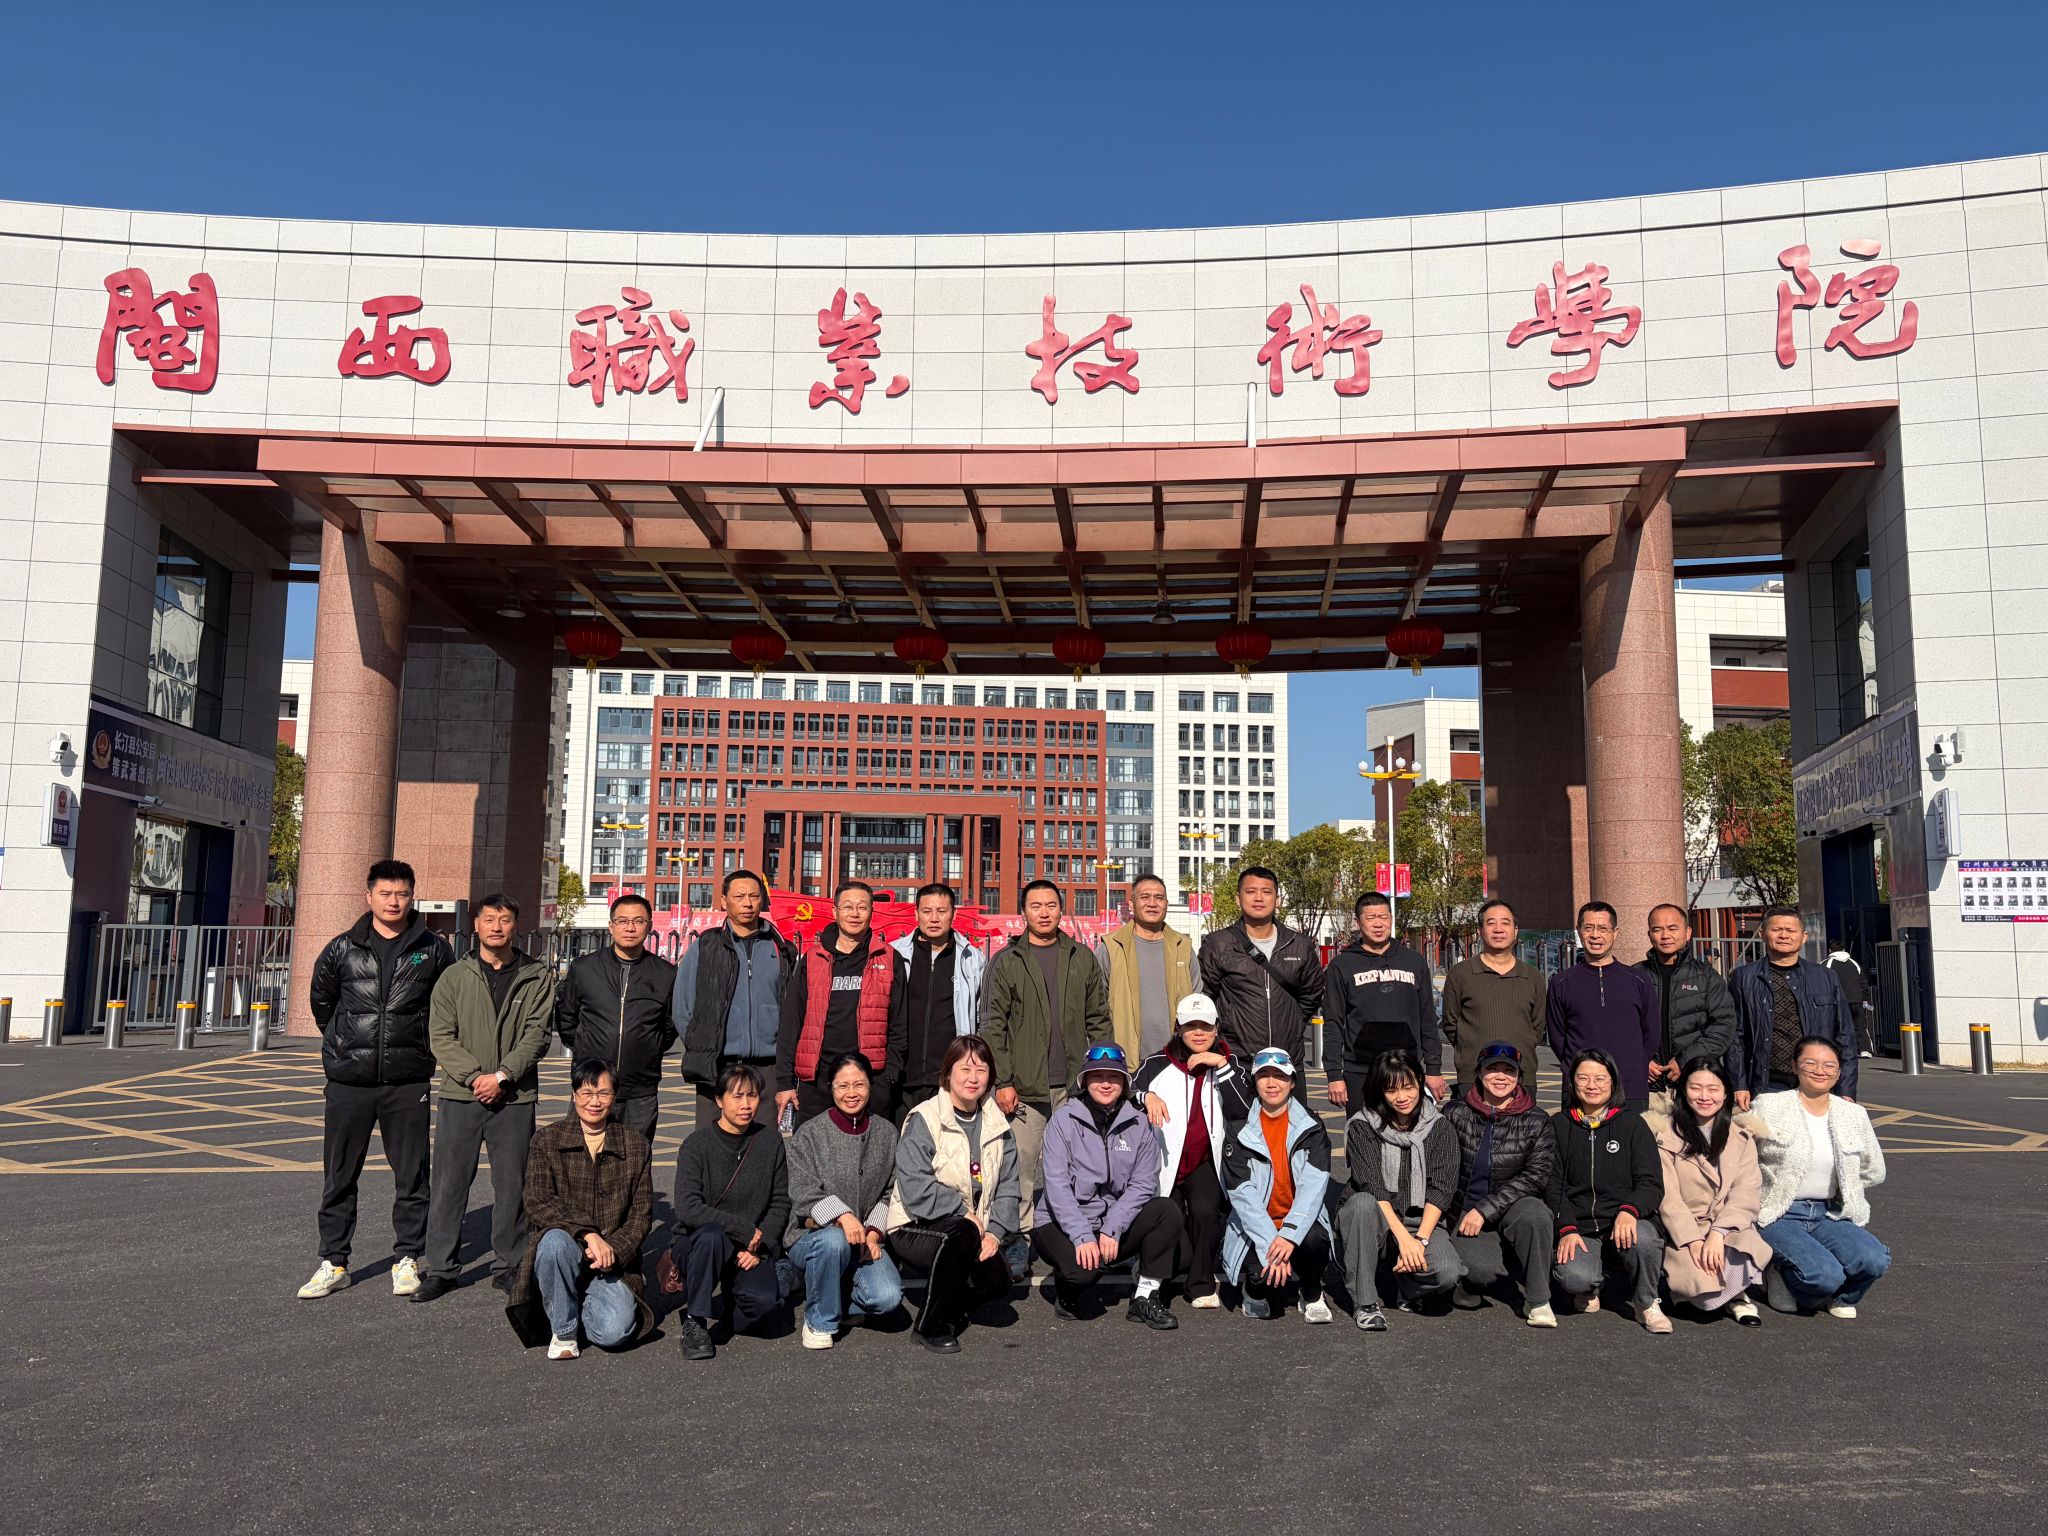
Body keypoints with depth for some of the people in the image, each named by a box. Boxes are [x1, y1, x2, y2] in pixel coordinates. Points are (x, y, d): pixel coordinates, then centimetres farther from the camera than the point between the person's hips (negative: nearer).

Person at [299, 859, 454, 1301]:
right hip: (349, 1081, 1)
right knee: (338, 1177, 7)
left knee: (411, 1176, 4)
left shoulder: (432, 950, 2)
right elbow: (321, 1000, 19)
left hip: (408, 1082, -1)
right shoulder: (342, 949, 4)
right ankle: (333, 1263, 17)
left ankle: (407, 1259, 16)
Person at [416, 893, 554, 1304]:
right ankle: (441, 1267, 14)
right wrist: (475, 1075, -13)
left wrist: (502, 1075, -14)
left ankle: (509, 1265, 18)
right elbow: (441, 1036, -1)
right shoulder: (454, 976, 5)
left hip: (515, 1099, 0)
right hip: (460, 1096, 0)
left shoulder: (537, 978, 3)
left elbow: (536, 1034, -4)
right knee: (449, 1183, 3)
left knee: (512, 1185, 6)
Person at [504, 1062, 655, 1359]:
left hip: (612, 1260, 1)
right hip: (564, 1251, -1)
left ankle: (577, 1307, 15)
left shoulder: (636, 1146, 6)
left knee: (616, 1331, -23)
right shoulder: (546, 1141, 2)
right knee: (556, 1240, -37)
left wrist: (613, 1249, -13)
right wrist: (587, 1233, -22)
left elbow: (642, 1213, 6)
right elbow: (537, 1205, -9)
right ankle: (563, 1330, -12)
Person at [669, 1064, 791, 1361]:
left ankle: (733, 1294, 11)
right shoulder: (696, 1145, -8)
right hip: (696, 1244, -2)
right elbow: (687, 1208, -19)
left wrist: (759, 1248, -10)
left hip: (753, 1248, 2)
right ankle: (694, 1321, -17)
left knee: (766, 1307, -26)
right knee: (711, 1235, -37)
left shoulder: (770, 1141, 2)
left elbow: (780, 1203, 5)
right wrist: (746, 1230, -20)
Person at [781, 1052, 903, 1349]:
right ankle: (820, 1321, -11)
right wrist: (843, 1216, -29)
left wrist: (873, 1231, -9)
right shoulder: (809, 1134, -5)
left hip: (865, 1239, 3)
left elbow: (889, 1193, 8)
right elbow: (804, 1196, -13)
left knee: (888, 1298, -22)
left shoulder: (886, 1134, 6)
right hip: (811, 1234, -3)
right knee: (832, 1241, -38)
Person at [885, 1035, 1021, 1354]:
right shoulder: (923, 1121, -11)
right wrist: (963, 1211, -21)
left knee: (997, 1281, -20)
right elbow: (915, 1189, -19)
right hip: (915, 1229, -5)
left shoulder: (998, 1127, 7)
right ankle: (930, 1325, -15)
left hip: (976, 1229, 5)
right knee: (961, 1233, -35)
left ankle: (950, 1309, 15)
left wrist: (996, 1231, -12)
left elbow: (1006, 1188, 4)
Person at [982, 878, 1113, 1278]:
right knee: (1020, 1165, -6)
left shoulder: (1082, 959, 11)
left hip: (1075, 1085, 2)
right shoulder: (1006, 962, 3)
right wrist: (1002, 1081, -7)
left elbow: (1099, 1019, 13)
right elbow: (993, 1026, 0)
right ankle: (1019, 1242, 4)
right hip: (1025, 1087, -2)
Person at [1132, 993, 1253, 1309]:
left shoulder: (1228, 1064, 6)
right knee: (1178, 1254, -10)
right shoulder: (1156, 1066, 3)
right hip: (1163, 1167, -1)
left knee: (1205, 1210, -31)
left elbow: (1243, 1110, -10)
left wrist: (1221, 1065, -17)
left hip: (1206, 1164, 1)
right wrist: (1145, 1097, -20)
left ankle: (1202, 1285, -6)